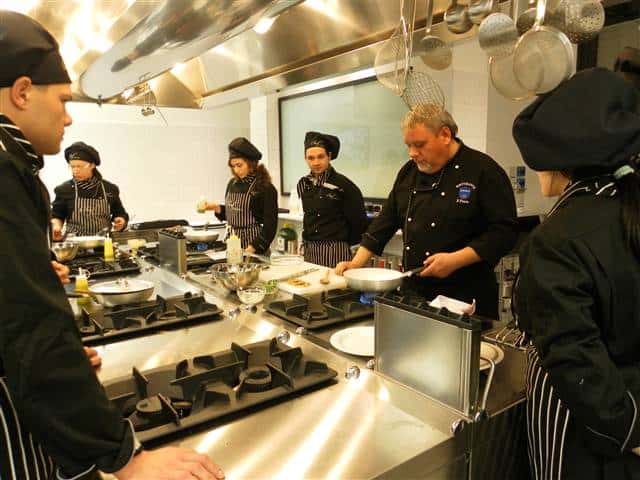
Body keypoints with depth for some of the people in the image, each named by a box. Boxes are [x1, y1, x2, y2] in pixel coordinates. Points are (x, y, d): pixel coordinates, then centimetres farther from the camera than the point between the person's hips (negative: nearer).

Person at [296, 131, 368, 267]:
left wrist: (345, 241, 4)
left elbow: (359, 221, -8)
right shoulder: (303, 184, 6)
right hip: (309, 250, 6)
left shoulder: (343, 185, -13)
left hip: (336, 251, -5)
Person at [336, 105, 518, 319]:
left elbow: (504, 232, -15)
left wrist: (455, 260, -23)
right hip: (414, 292, 6)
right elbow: (386, 220, 12)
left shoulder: (484, 171, -11)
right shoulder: (409, 171, 8)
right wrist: (357, 263, 5)